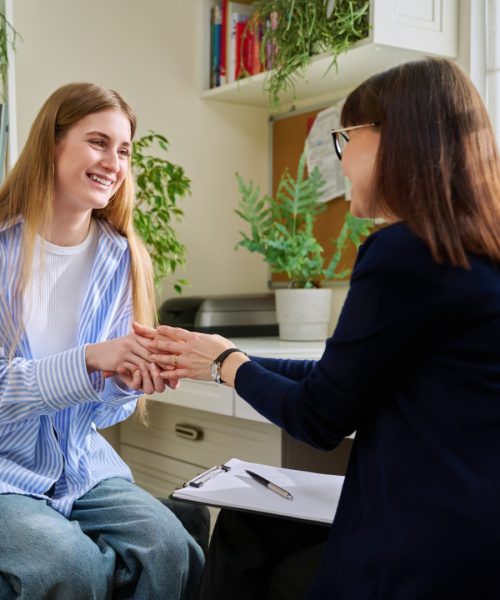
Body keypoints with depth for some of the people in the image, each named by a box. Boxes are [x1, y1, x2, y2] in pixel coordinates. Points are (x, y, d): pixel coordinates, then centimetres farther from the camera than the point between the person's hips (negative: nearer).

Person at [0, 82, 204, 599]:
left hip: (80, 464, 4)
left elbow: (105, 409, 5)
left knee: (170, 550, -22)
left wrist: (128, 382, -18)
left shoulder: (122, 259, 1)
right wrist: (87, 361, -29)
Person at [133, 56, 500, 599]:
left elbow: (319, 418, -11)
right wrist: (218, 359, 17)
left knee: (241, 540, 13)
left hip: (439, 552, -8)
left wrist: (229, 363, 7)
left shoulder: (406, 253, -20)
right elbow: (344, 379, 13)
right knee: (244, 528, 19)